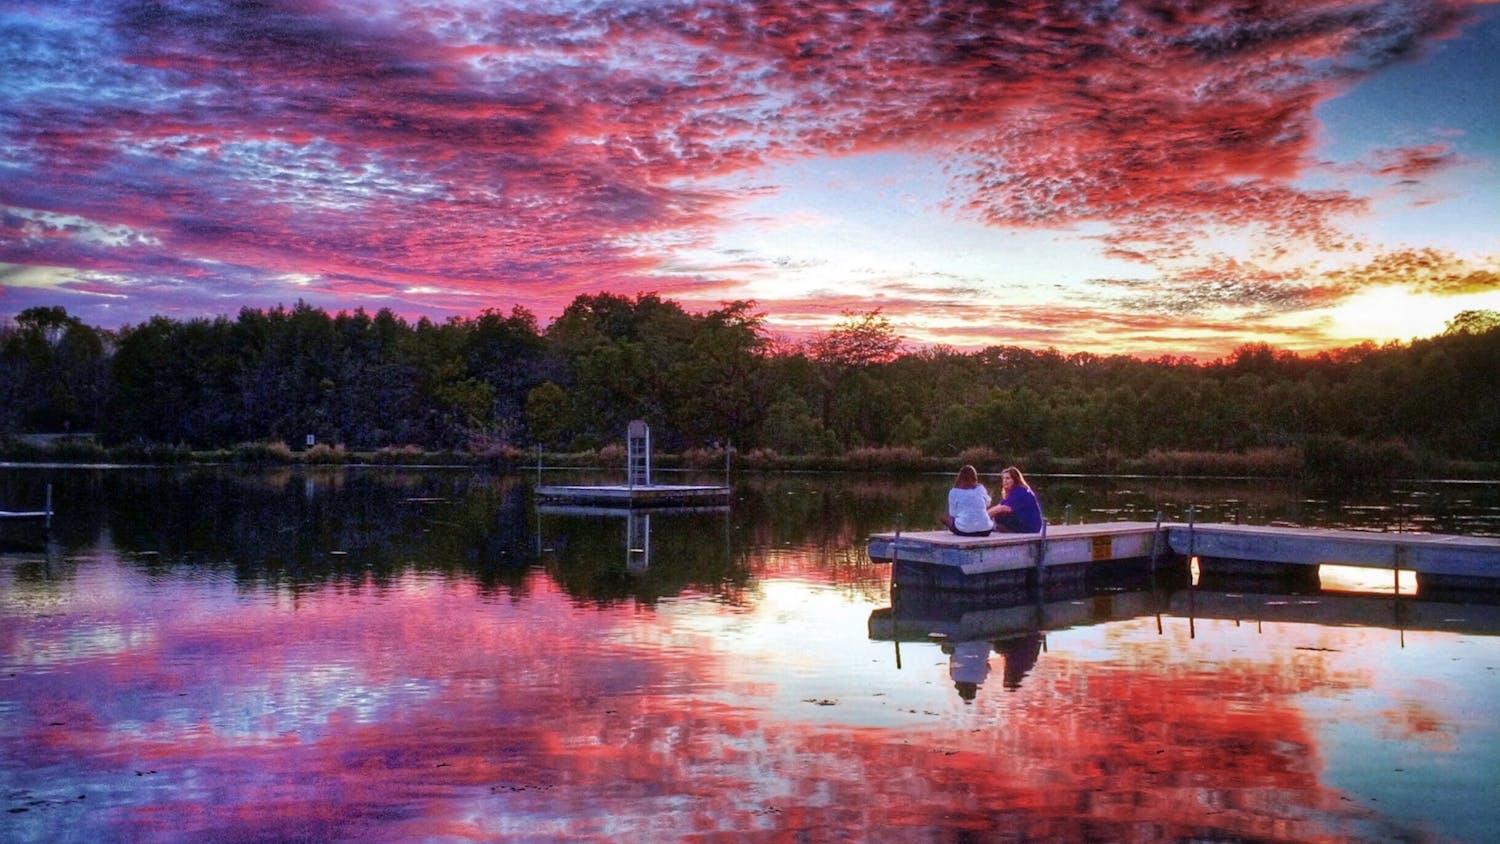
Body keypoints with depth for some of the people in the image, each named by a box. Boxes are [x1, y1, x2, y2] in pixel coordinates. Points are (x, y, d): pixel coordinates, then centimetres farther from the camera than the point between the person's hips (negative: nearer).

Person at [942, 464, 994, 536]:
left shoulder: (954, 492, -1)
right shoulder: (981, 488, 7)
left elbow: (953, 514, 3)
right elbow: (988, 504, 24)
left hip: (963, 531, -3)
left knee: (945, 516, 21)